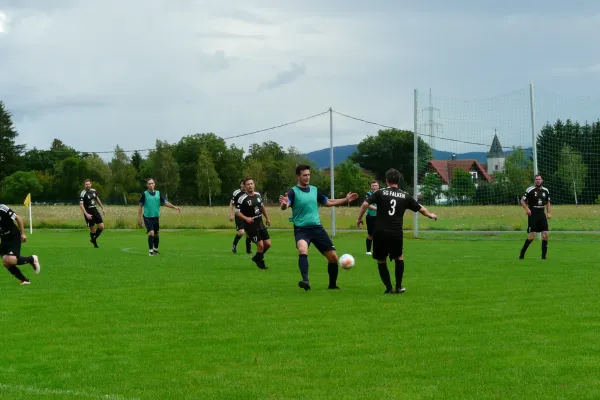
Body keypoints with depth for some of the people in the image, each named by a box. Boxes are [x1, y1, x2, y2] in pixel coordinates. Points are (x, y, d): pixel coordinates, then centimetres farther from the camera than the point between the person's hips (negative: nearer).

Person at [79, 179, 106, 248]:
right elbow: (81, 205, -18)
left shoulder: (94, 191, 5)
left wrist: (102, 208, 21)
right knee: (92, 229, -1)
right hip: (88, 212, -6)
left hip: (95, 210, 6)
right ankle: (94, 243, 20)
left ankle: (94, 239, 21)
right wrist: (86, 214, -26)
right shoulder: (83, 194, -14)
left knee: (101, 227, -2)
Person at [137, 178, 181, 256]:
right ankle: (150, 251, -8)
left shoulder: (158, 193, 4)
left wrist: (174, 207, -13)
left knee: (156, 234, 11)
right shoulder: (144, 194, -5)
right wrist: (139, 218, -4)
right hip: (147, 217, -4)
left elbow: (165, 202, 1)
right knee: (151, 233, -17)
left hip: (156, 217, 4)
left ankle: (155, 249, 31)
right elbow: (140, 206, -1)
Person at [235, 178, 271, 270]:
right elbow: (237, 212, -11)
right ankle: (260, 262, 16)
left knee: (268, 244, 4)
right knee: (260, 245, -10)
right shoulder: (242, 198, -14)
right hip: (250, 225, -6)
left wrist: (267, 218, 24)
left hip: (260, 223, 6)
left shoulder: (258, 195, 5)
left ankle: (257, 258, 29)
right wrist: (246, 218, -25)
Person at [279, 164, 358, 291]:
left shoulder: (314, 190, 9)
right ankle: (305, 281, -42)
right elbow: (284, 206, -27)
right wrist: (284, 204, -51)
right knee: (302, 250, -37)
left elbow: (328, 202, 23)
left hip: (317, 228, 5)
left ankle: (332, 285, 25)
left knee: (333, 257, 4)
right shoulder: (293, 192, -9)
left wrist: (346, 200, 16)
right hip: (301, 229, -5)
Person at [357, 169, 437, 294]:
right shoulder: (405, 196, 8)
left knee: (381, 261, 14)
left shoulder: (380, 193, 2)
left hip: (380, 232, -1)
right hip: (397, 234, 1)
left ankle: (388, 288, 12)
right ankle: (398, 287, 22)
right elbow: (421, 209, 16)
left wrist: (359, 218, 8)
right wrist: (430, 215, 36)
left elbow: (365, 204, -7)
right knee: (399, 257, 24)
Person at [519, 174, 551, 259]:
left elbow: (548, 202, 21)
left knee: (545, 234, -5)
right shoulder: (530, 190, -5)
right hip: (532, 214, -4)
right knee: (532, 236, -10)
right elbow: (522, 200, -2)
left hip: (541, 214, 4)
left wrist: (548, 213, 9)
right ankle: (522, 252, 9)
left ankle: (544, 255, 4)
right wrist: (527, 209, -18)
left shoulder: (546, 191, 9)